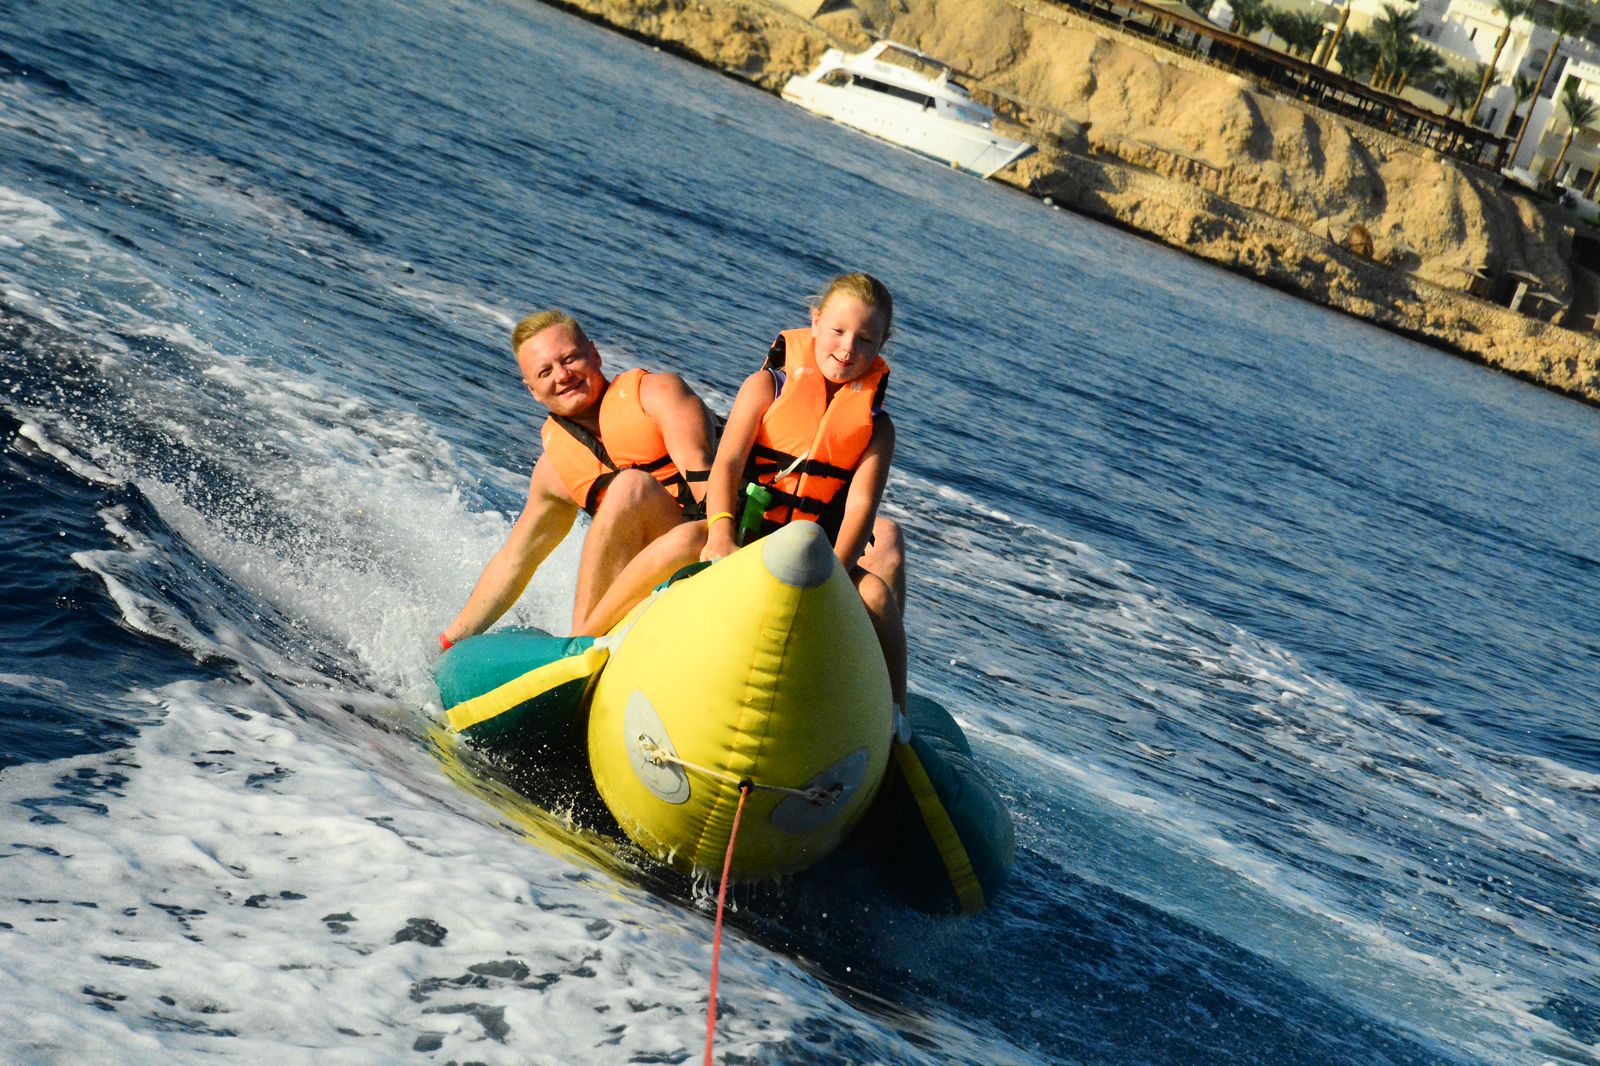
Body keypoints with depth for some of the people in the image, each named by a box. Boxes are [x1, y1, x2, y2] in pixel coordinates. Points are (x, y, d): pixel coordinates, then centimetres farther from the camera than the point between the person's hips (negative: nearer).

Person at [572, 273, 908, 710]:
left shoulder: (876, 427, 8)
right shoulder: (766, 387, 5)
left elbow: (861, 507, -7)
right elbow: (726, 464, -7)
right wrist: (721, 536, -27)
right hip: (739, 536, -1)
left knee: (876, 592, -28)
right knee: (685, 539, -33)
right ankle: (579, 642, -23)